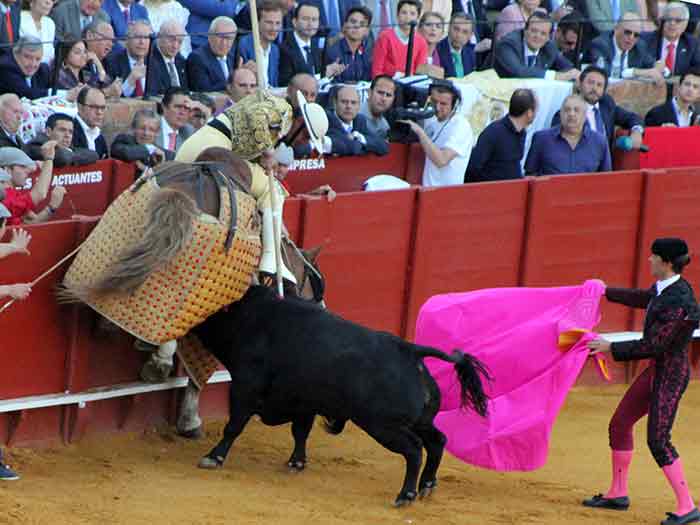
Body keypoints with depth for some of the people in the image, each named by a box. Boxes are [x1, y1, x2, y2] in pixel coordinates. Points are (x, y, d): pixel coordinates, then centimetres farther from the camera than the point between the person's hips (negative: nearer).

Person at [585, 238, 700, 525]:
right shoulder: (665, 288, 2)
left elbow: (654, 346, -24)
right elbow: (642, 299, 25)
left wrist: (611, 348, -16)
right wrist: (606, 292, 39)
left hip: (670, 375, -10)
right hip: (656, 370, 10)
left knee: (658, 440, -13)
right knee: (620, 425, 15)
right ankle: (618, 494, 28)